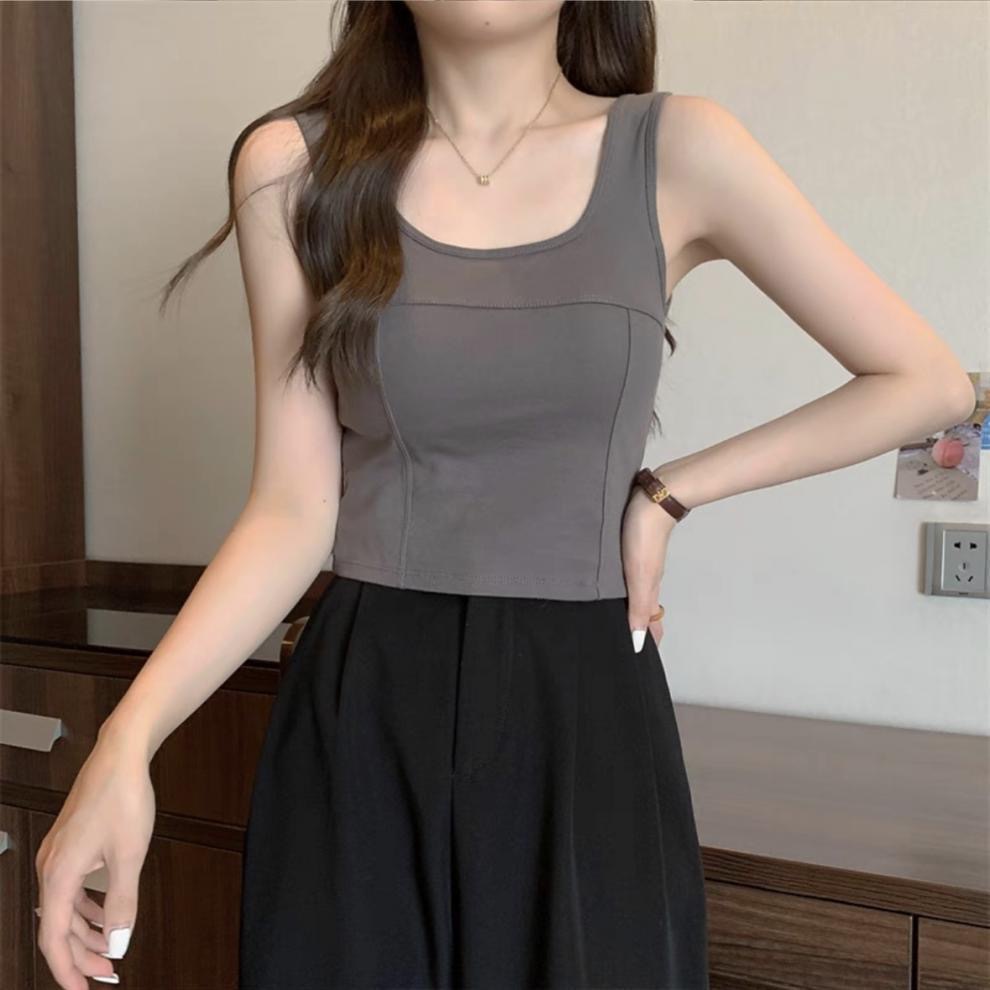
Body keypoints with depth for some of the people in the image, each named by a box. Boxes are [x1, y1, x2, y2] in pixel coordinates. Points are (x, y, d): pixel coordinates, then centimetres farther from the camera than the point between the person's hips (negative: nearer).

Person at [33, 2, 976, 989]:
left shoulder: (677, 151, -3)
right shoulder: (296, 165, -1)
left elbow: (930, 382, 3)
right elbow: (294, 510, -4)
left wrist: (672, 491, -1)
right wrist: (125, 742, -14)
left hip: (587, 711, 0)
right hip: (363, 719, 1)